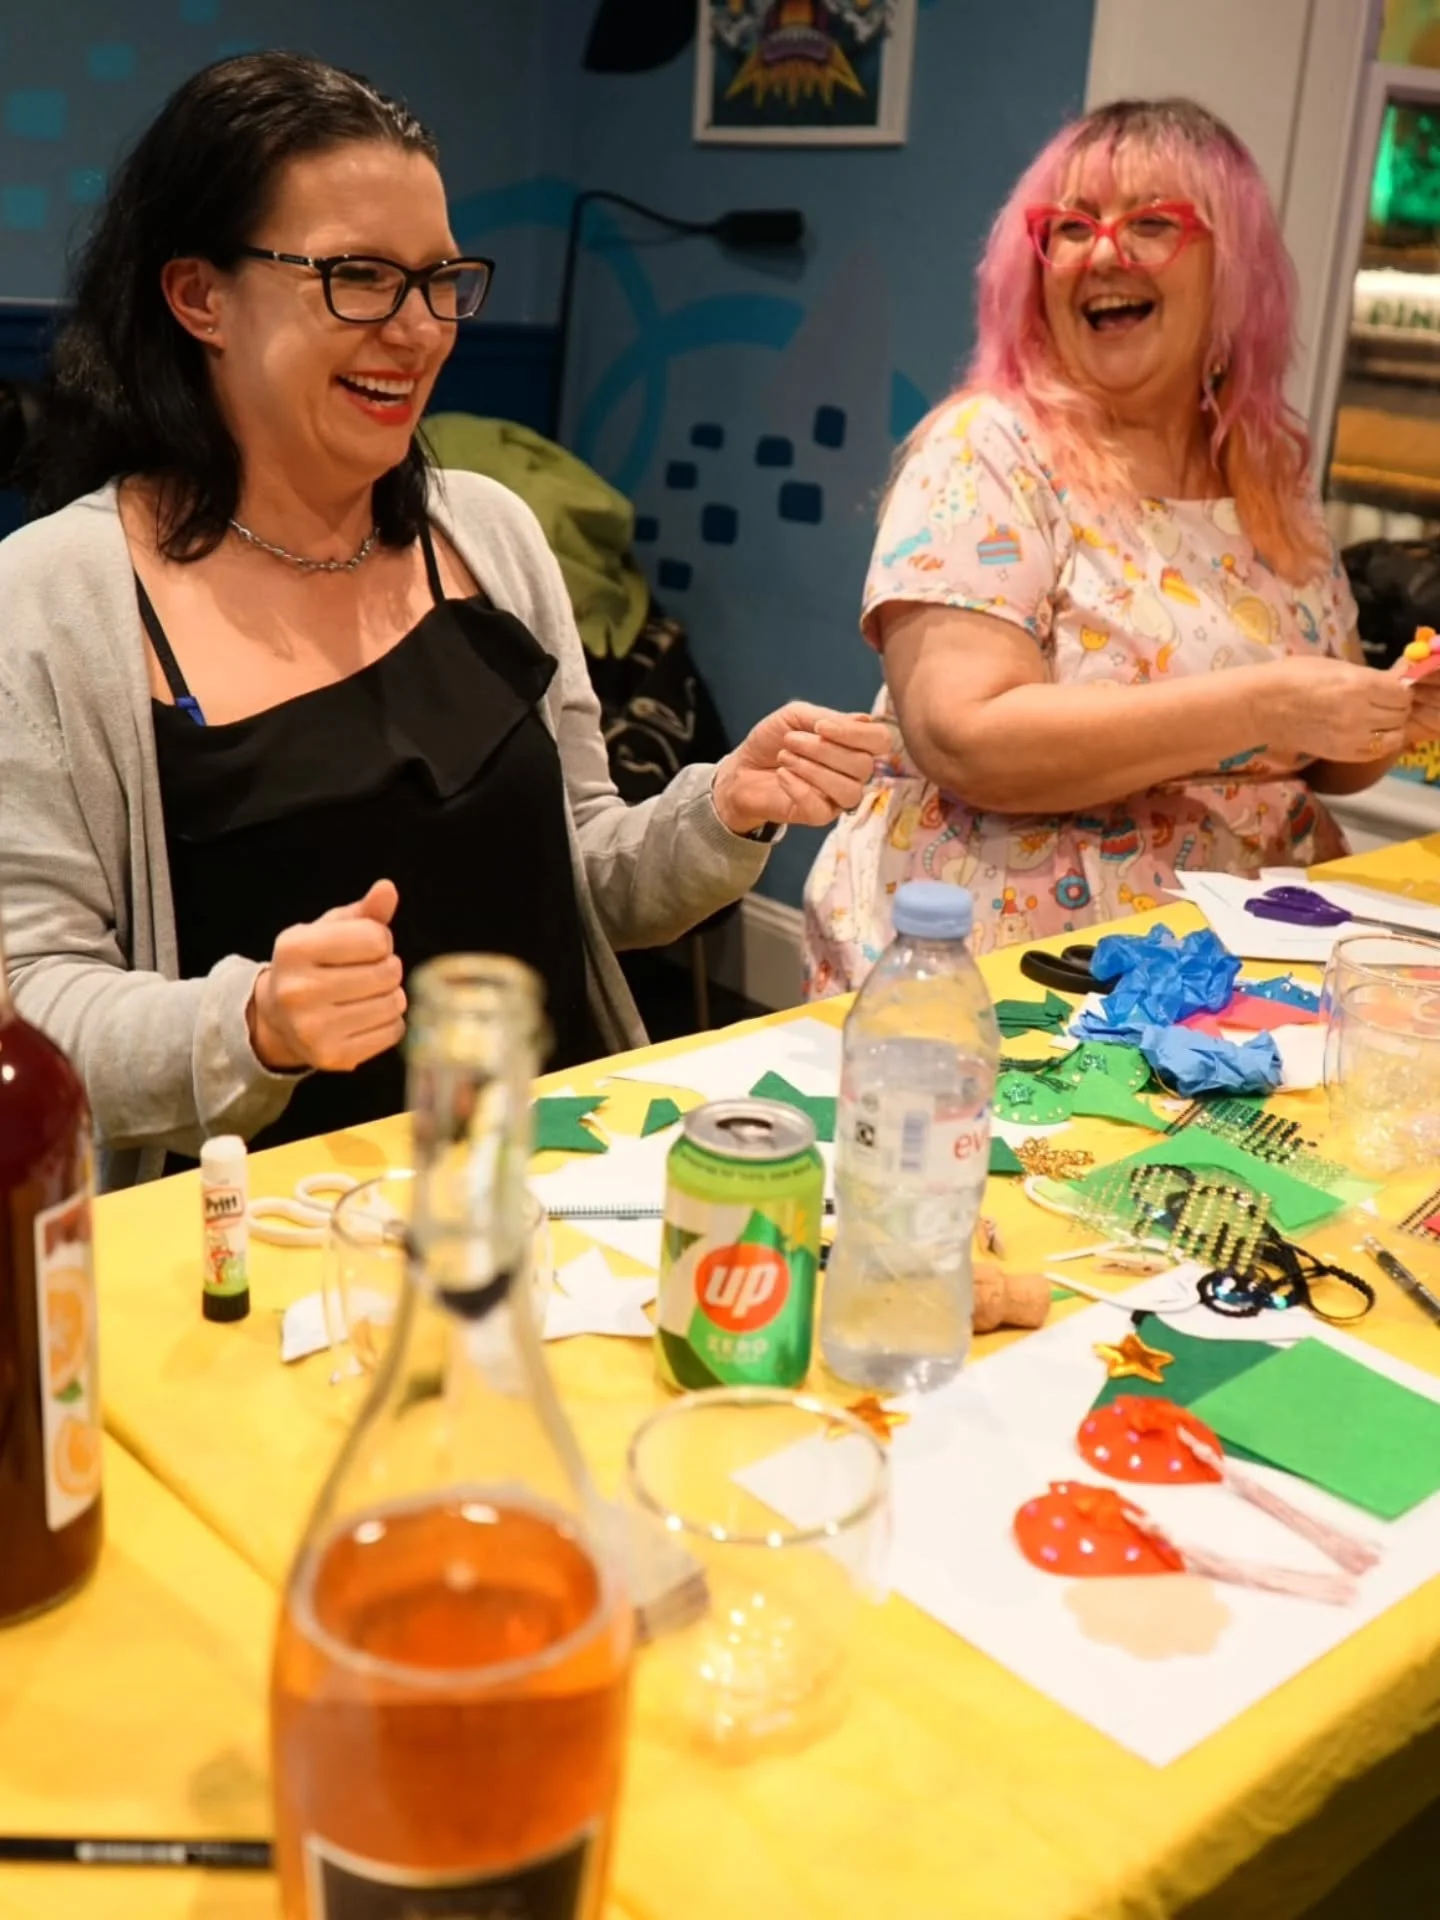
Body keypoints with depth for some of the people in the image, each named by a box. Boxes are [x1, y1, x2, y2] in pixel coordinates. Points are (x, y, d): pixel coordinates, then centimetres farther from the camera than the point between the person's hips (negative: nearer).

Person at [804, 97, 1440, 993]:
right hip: (994, 964, -6)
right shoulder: (987, 450, -7)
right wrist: (1261, 707, -21)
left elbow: (1322, 761, 19)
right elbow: (963, 738, -20)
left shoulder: (1274, 477, 10)